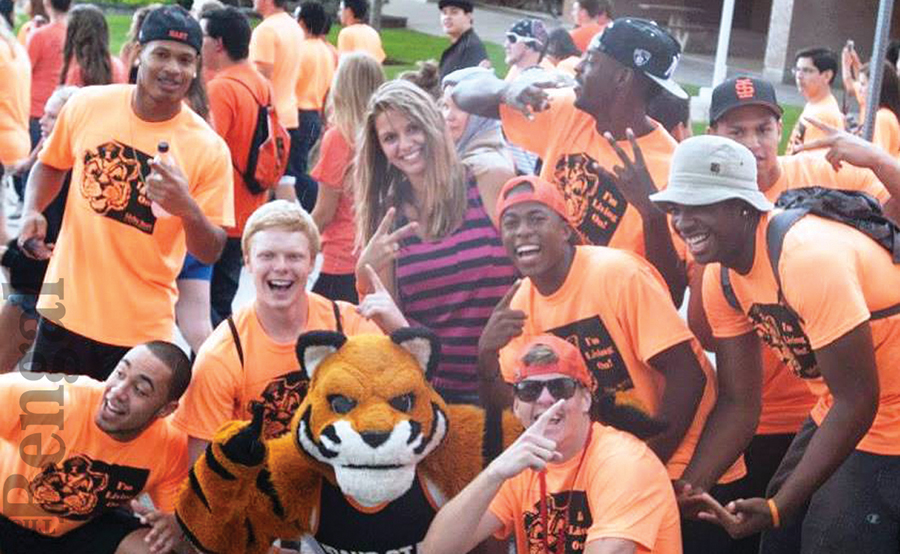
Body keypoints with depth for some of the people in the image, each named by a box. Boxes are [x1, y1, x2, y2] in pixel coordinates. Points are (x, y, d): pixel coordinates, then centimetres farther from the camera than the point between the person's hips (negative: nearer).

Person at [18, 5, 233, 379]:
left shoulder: (208, 148, -12)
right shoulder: (87, 105, -4)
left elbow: (211, 252, -9)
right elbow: (51, 165, 15)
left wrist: (188, 209, -29)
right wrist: (32, 212, -4)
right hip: (66, 309, 3)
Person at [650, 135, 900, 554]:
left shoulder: (808, 257, -28)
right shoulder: (719, 276, -4)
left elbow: (858, 400, -25)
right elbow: (741, 401, 2)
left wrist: (777, 507, -26)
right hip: (834, 414, 8)